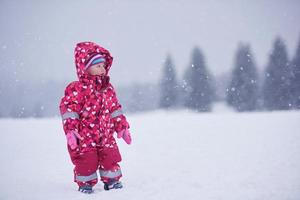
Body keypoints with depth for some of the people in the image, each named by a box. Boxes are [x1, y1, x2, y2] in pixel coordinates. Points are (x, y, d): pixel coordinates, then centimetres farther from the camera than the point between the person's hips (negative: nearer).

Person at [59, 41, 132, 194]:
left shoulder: (108, 89, 8)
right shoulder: (77, 88, -13)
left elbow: (115, 110, 15)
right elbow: (68, 108, -17)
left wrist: (122, 127, 13)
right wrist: (70, 129, -25)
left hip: (106, 136, 5)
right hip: (84, 137, -5)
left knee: (111, 159, 10)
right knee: (86, 162, 1)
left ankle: (111, 180, 28)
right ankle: (85, 183, 20)